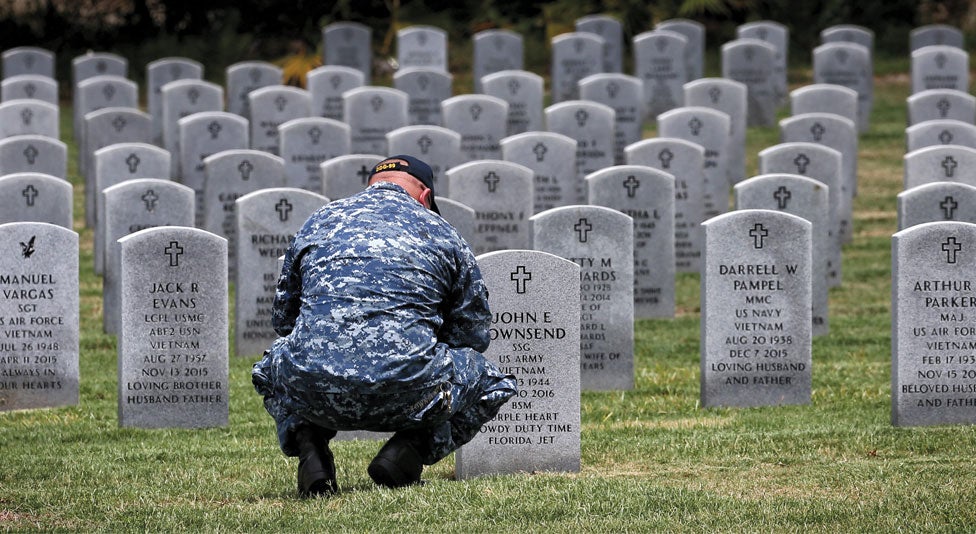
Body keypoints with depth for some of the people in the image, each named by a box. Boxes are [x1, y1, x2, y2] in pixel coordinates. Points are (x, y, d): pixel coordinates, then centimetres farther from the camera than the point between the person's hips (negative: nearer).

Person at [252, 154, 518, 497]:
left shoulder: (317, 222, 22)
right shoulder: (441, 232, 17)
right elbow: (473, 333, 23)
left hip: (313, 394, 3)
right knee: (495, 383, 26)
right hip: (405, 396, -3)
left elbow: (282, 319, 30)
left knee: (270, 369, 39)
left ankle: (309, 447, 10)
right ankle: (407, 452, 3)